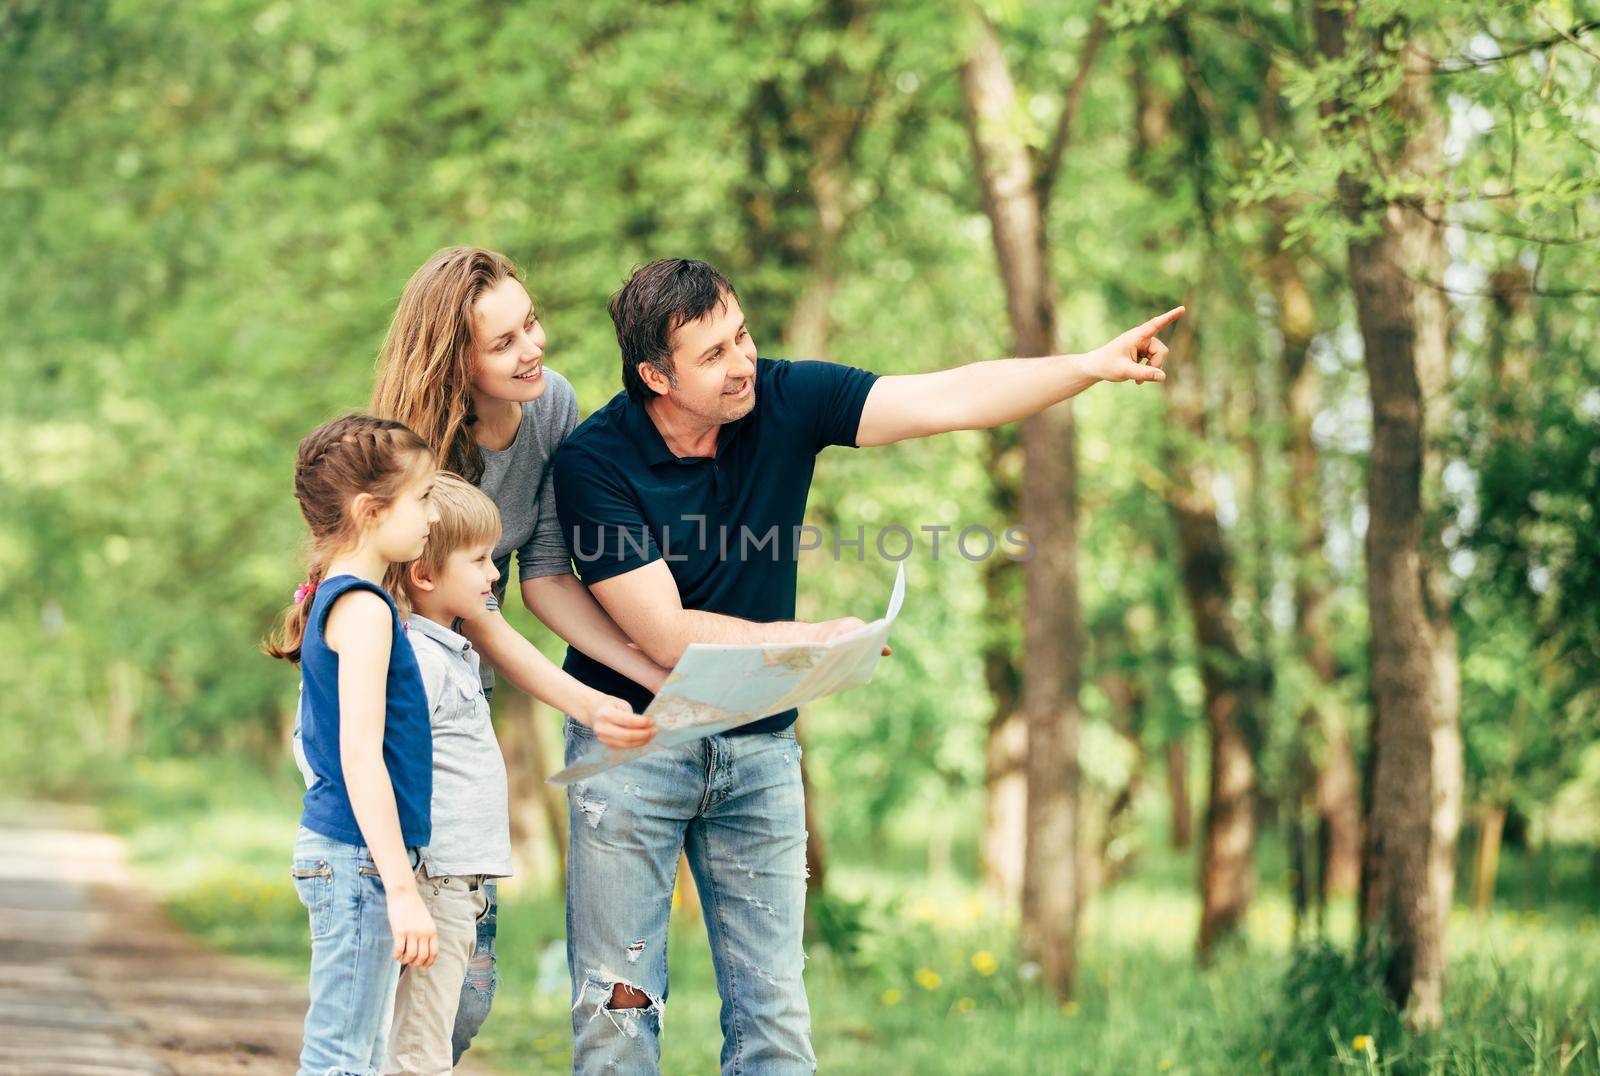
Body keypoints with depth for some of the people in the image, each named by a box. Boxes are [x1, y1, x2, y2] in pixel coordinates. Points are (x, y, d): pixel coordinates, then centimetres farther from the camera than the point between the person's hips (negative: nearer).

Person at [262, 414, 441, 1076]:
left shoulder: (331, 599, 13)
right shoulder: (363, 608, -15)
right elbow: (361, 755, -21)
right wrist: (402, 889, -23)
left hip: (337, 851, 10)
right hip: (358, 859, -10)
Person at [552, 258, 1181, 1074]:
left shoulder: (784, 401, -7)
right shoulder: (594, 462, -17)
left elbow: (946, 400, -13)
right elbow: (665, 636, -18)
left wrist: (1092, 366, -23)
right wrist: (814, 639, -18)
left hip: (760, 745, 4)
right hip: (633, 743, -3)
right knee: (618, 1007, -1)